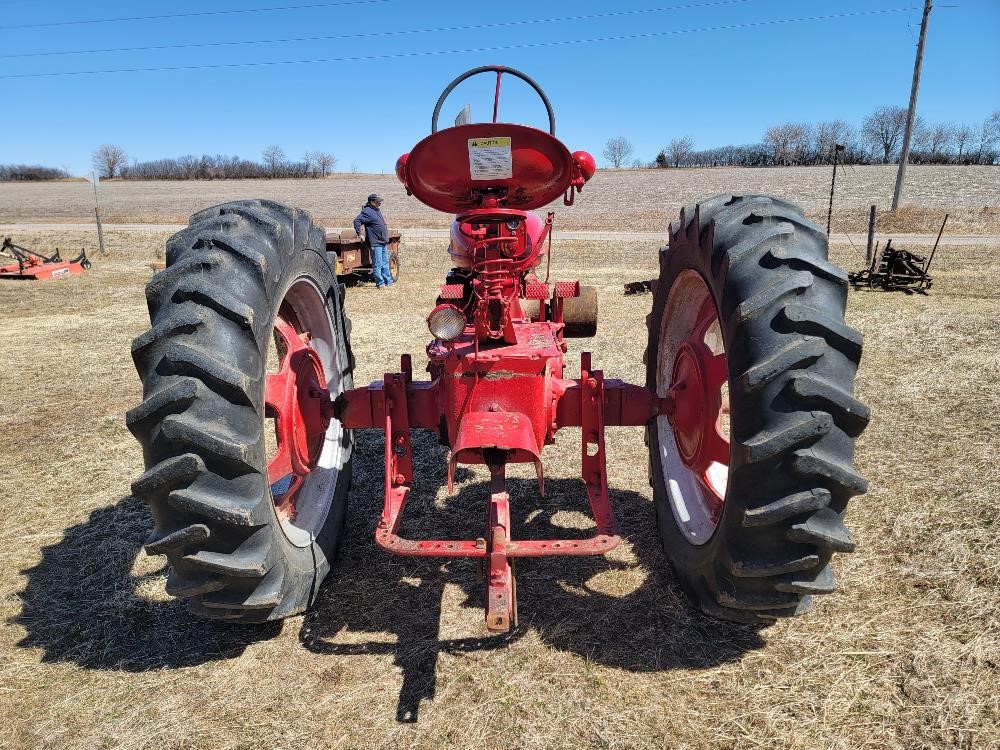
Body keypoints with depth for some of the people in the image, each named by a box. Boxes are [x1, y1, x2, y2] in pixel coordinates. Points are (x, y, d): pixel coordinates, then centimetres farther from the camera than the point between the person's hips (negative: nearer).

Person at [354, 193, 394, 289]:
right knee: (377, 264, -4)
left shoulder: (377, 210, 16)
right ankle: (380, 283, 1)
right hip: (375, 242, -9)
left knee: (385, 262, 15)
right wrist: (359, 233, -18)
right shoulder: (367, 212, -13)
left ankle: (388, 281, 23)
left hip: (383, 242, 10)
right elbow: (357, 220, -19)